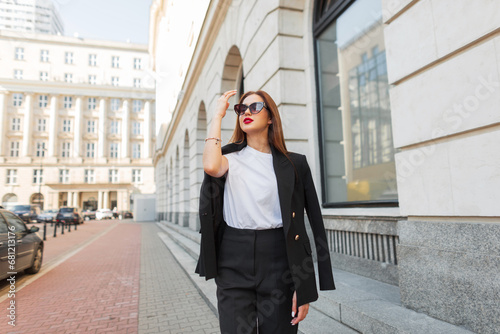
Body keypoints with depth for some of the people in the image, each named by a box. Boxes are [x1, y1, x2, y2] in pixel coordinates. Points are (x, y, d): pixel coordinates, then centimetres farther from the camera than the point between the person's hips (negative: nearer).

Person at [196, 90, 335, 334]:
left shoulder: (293, 164, 4)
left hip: (278, 261, 0)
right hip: (234, 261, 0)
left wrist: (304, 288, -4)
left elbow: (313, 220, 1)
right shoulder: (231, 158, 6)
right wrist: (218, 115, -7)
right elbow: (211, 166, -20)